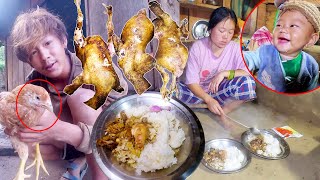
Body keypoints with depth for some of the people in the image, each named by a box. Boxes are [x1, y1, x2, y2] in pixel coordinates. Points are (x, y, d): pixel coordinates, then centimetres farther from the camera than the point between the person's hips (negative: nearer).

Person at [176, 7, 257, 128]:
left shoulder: (235, 48, -8)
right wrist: (208, 99, -34)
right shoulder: (198, 47, -15)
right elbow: (191, 82, -18)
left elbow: (247, 72, -17)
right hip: (200, 92, -2)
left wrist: (225, 73, -29)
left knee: (248, 83, -29)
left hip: (221, 91, 2)